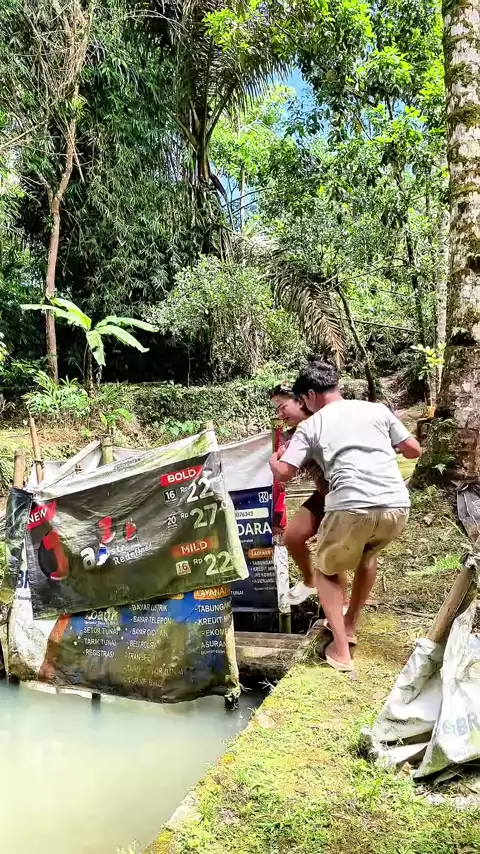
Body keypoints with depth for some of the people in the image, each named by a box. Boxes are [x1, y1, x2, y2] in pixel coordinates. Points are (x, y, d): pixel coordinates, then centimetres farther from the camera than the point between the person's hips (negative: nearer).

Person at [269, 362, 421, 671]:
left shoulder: (311, 426, 11)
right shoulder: (377, 409, 18)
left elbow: (283, 474, 8)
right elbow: (414, 450, 20)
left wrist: (273, 458, 31)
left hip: (351, 508, -4)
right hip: (398, 507, 4)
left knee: (328, 571, 24)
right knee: (368, 554, 36)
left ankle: (341, 651, 15)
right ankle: (350, 625, 41)